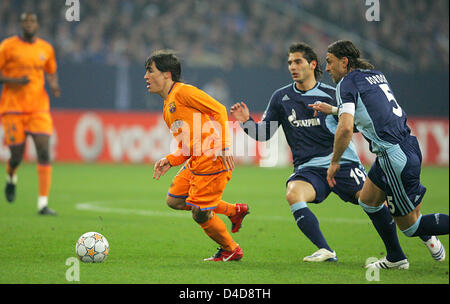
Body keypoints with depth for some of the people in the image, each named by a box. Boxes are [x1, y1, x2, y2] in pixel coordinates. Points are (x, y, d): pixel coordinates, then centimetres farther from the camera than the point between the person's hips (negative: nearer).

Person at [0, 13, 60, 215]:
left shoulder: (46, 49, 9)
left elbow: (51, 72, 23)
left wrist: (54, 85, 2)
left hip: (39, 109, 2)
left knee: (44, 153, -11)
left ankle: (43, 204, -11)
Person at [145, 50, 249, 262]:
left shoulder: (183, 91, -8)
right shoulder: (167, 109, 20)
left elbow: (219, 110, -13)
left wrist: (224, 147, -20)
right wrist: (169, 161, 6)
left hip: (213, 160, -10)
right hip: (195, 162, 10)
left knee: (200, 214, -6)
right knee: (174, 200, 11)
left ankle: (231, 250, 17)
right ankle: (234, 210, 18)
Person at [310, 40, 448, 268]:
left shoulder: (347, 82, -10)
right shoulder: (377, 75, 16)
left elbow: (345, 128, -22)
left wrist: (334, 162, -10)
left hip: (396, 159, -9)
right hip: (407, 145, 9)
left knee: (410, 226, 0)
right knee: (368, 201, 22)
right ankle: (396, 258, 28)